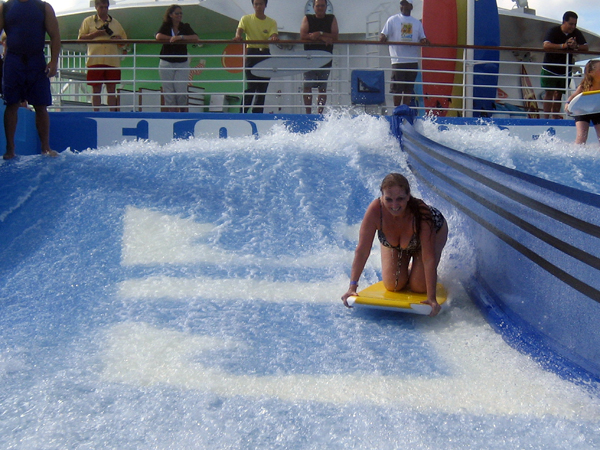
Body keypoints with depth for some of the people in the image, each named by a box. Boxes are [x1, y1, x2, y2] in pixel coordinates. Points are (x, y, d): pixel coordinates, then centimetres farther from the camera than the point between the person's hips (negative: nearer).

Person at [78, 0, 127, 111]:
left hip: (112, 61, 2)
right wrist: (95, 34, -10)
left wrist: (118, 39, -3)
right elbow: (81, 37, 3)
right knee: (96, 89, 0)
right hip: (95, 60, -2)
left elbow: (124, 38, 19)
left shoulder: (115, 22, 17)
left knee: (111, 89, 3)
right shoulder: (88, 21, 10)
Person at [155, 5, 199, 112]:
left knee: (181, 92, -9)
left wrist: (180, 37, -18)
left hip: (182, 64, 0)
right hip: (166, 64, 0)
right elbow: (158, 36, -15)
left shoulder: (185, 27, 6)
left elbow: (196, 38, -11)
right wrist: (172, 38, -11)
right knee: (169, 92, 0)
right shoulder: (166, 26, 5)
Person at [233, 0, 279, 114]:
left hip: (265, 54, 3)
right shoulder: (246, 19, 5)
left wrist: (274, 38, -32)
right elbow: (240, 29, -12)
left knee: (262, 87, 3)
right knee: (251, 86, -11)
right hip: (252, 54, -3)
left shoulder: (272, 22, 9)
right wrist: (238, 36, -36)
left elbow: (274, 35, -7)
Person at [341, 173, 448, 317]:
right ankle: (407, 268, 28)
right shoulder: (375, 210, -40)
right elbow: (362, 251, -36)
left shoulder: (421, 213, -44)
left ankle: (415, 268, 24)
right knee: (393, 286, -4)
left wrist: (431, 298, -44)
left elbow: (429, 258, -41)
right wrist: (352, 287, -39)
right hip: (392, 242, 2)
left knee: (418, 287, -9)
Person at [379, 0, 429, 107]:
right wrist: (382, 38, -22)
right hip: (398, 60, -3)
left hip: (413, 60, 3)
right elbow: (383, 34, 2)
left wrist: (424, 41, -10)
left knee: (409, 88, 4)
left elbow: (422, 38, 14)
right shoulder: (393, 20, 8)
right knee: (397, 88, -3)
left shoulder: (417, 23, 15)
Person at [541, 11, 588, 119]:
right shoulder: (553, 31, -14)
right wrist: (564, 46, -34)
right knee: (549, 92, -6)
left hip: (565, 70, 4)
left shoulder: (577, 33, -1)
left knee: (559, 94, 11)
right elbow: (546, 45, -30)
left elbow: (585, 48, -5)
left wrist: (575, 46, -26)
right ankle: (546, 117, -4)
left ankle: (555, 116, 19)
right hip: (550, 68, -4)